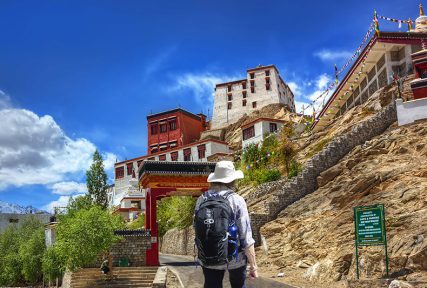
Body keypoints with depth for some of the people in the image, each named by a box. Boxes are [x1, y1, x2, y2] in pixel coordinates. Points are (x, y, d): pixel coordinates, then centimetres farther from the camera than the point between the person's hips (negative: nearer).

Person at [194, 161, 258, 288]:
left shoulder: (201, 200, -2)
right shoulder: (236, 201, -12)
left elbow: (196, 228, 9)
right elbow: (246, 238, -14)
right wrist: (253, 265, -7)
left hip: (208, 259, 3)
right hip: (235, 258, -2)